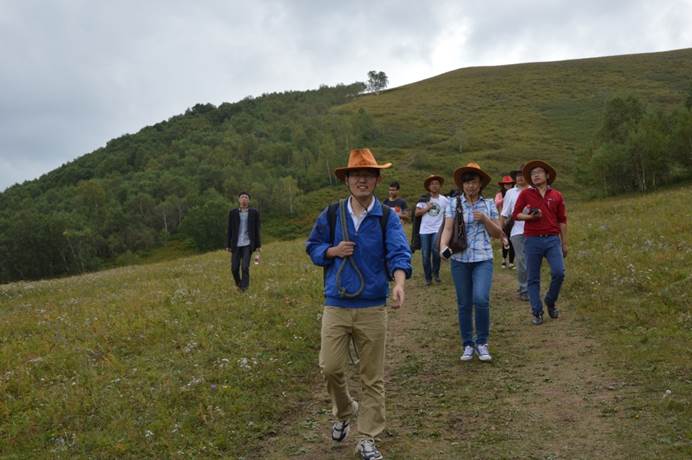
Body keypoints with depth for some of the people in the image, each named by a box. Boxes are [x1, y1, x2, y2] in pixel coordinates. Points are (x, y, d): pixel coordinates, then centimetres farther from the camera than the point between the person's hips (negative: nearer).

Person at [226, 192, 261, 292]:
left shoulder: (254, 212, 1)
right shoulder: (233, 212, 2)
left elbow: (256, 230, 3)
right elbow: (229, 230, 4)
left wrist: (258, 246, 0)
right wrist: (228, 246, 0)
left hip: (248, 244, -1)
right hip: (236, 245, 2)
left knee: (245, 267, -14)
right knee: (234, 268, 1)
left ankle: (244, 289, -8)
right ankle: (239, 285, 29)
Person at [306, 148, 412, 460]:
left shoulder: (387, 218, -4)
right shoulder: (331, 215, 2)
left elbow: (399, 254, -16)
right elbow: (312, 247, 13)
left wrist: (399, 283, -36)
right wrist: (333, 251, -9)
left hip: (372, 308, -1)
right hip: (335, 306, 1)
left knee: (372, 377, 6)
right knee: (330, 368, -1)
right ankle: (345, 412, 31)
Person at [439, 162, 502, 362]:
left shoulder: (489, 204, 7)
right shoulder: (454, 203, 3)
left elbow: (498, 234, 9)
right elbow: (448, 228, -7)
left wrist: (485, 219, -9)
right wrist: (443, 246, -27)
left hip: (483, 258, 0)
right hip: (460, 259, 0)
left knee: (481, 299, -17)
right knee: (464, 304, 6)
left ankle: (482, 342, 1)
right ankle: (467, 345, 21)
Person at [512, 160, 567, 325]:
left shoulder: (557, 196, 8)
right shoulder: (525, 194, 5)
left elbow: (562, 220, 11)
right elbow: (515, 214, 7)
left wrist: (564, 243, 11)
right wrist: (529, 217, -13)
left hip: (553, 239, 1)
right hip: (532, 240, -1)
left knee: (559, 272, -11)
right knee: (533, 278, 2)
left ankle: (550, 301, 14)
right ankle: (537, 312, 11)